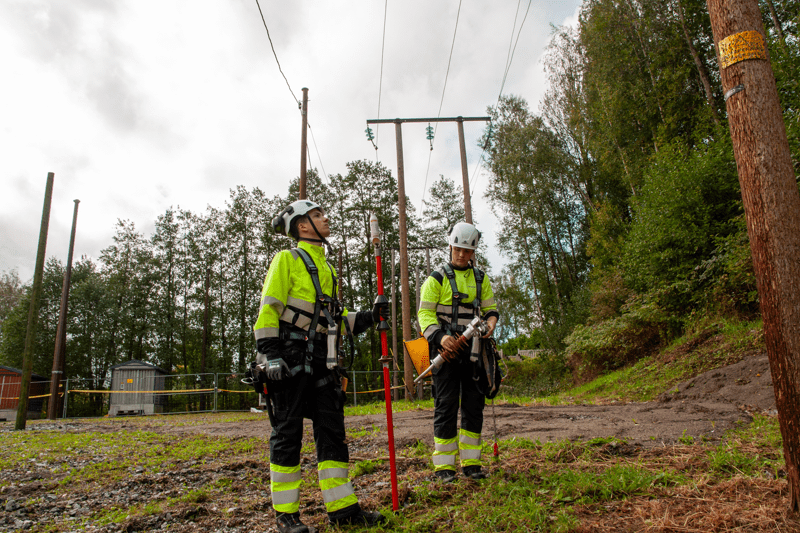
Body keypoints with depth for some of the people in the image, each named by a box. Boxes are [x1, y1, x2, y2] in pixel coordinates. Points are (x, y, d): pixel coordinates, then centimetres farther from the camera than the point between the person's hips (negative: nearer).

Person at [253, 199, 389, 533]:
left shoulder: (328, 269, 22)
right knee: (288, 432, -1)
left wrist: (369, 317, 7)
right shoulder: (287, 260, 0)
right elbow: (268, 310, -9)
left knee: (332, 429, 6)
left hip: (322, 360, 7)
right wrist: (271, 355, -18)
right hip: (291, 358, -7)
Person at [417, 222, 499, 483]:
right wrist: (439, 336, -21)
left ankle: (470, 462, 16)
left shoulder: (480, 278, 15)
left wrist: (491, 322, -6)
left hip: (472, 349, 4)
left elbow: (490, 308, 18)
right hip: (446, 348, -4)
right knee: (446, 406, -2)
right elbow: (425, 312, -4)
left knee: (474, 404, 6)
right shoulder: (437, 278, 1)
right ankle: (444, 465, 6)